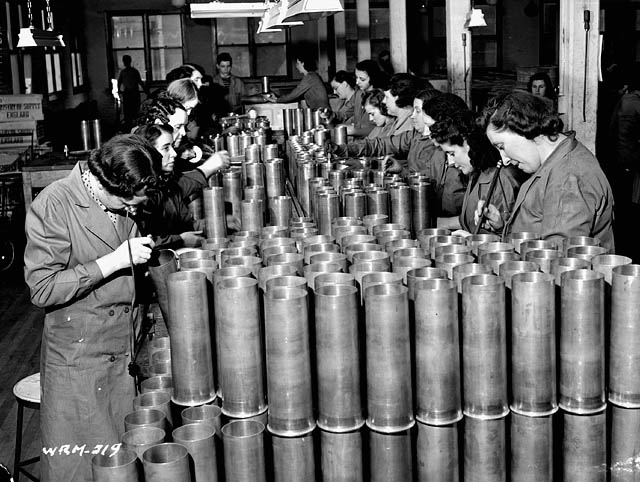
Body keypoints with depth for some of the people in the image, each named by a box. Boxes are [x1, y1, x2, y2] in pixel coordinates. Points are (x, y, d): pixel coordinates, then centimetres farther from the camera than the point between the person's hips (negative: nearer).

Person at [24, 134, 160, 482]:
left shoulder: (121, 202, 4)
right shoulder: (53, 206, -17)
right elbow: (42, 289, -21)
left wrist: (142, 250, 1)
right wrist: (115, 260, -25)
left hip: (125, 354, 6)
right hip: (78, 359, -6)